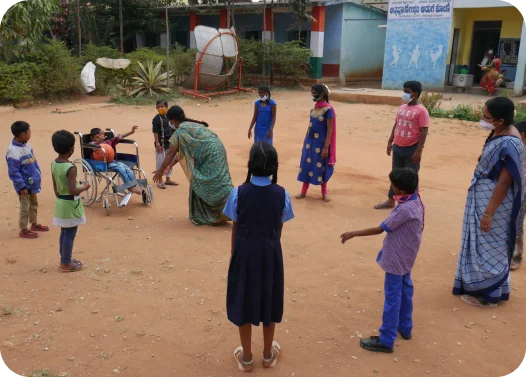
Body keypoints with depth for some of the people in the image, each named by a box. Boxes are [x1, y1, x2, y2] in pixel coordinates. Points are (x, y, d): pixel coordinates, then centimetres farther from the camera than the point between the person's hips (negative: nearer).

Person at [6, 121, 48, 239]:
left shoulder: (26, 145, 1)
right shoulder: (14, 151, -26)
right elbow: (13, 172, -23)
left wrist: (38, 176, 16)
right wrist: (22, 186, -21)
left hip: (32, 182, 9)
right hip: (25, 185, -9)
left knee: (34, 204, 22)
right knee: (25, 207, 4)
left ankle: (34, 224, 39)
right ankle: (23, 230, 18)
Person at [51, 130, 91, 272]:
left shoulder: (54, 164, 1)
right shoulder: (71, 168, -24)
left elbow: (55, 187, 10)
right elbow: (72, 191, -27)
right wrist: (85, 187, -11)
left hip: (60, 202, 8)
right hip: (70, 205, -8)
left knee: (64, 233, 19)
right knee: (70, 235, 4)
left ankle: (64, 260, 31)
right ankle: (67, 264, 14)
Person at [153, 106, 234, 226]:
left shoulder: (180, 131, -6)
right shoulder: (191, 125, 23)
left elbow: (171, 153, -2)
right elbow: (182, 152, 26)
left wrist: (160, 171, 8)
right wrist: (169, 165, 29)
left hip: (210, 155, -9)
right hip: (215, 153, 9)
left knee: (215, 185, -6)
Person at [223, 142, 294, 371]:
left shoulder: (238, 193, -13)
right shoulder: (282, 194, -10)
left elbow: (235, 228, -4)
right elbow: (279, 228, 0)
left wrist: (234, 253, 11)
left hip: (245, 252, -1)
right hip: (270, 253, 1)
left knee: (243, 301, 13)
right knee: (268, 300, 18)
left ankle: (246, 357, 27)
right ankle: (268, 354, 34)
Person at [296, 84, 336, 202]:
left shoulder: (328, 109, -15)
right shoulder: (314, 107, 6)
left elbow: (330, 129, -15)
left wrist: (326, 147, -18)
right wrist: (305, 140, 14)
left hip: (320, 142, -6)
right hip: (310, 140, 6)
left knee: (320, 167, 6)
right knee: (306, 164, 10)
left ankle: (324, 192, 23)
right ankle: (304, 191, 22)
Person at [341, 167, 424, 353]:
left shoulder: (405, 209, -30)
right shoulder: (416, 202, -1)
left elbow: (380, 229, -26)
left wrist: (353, 234, -19)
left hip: (397, 259, -10)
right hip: (406, 257, 10)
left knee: (392, 297, -2)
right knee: (405, 291, 22)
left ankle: (386, 340, 7)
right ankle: (405, 327, 39)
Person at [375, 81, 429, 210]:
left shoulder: (421, 111, -13)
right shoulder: (402, 108, 8)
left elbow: (423, 132, -16)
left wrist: (418, 151, -19)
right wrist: (390, 142, 15)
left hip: (411, 150, -7)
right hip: (397, 147, 7)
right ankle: (390, 201, 29)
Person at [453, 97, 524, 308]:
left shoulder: (508, 144, -27)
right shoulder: (500, 133, 2)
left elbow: (505, 181, -26)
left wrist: (489, 213, -23)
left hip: (493, 200, -9)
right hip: (484, 195, 9)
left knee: (488, 246, 3)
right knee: (483, 244, 19)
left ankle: (488, 294, 18)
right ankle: (486, 286, 34)